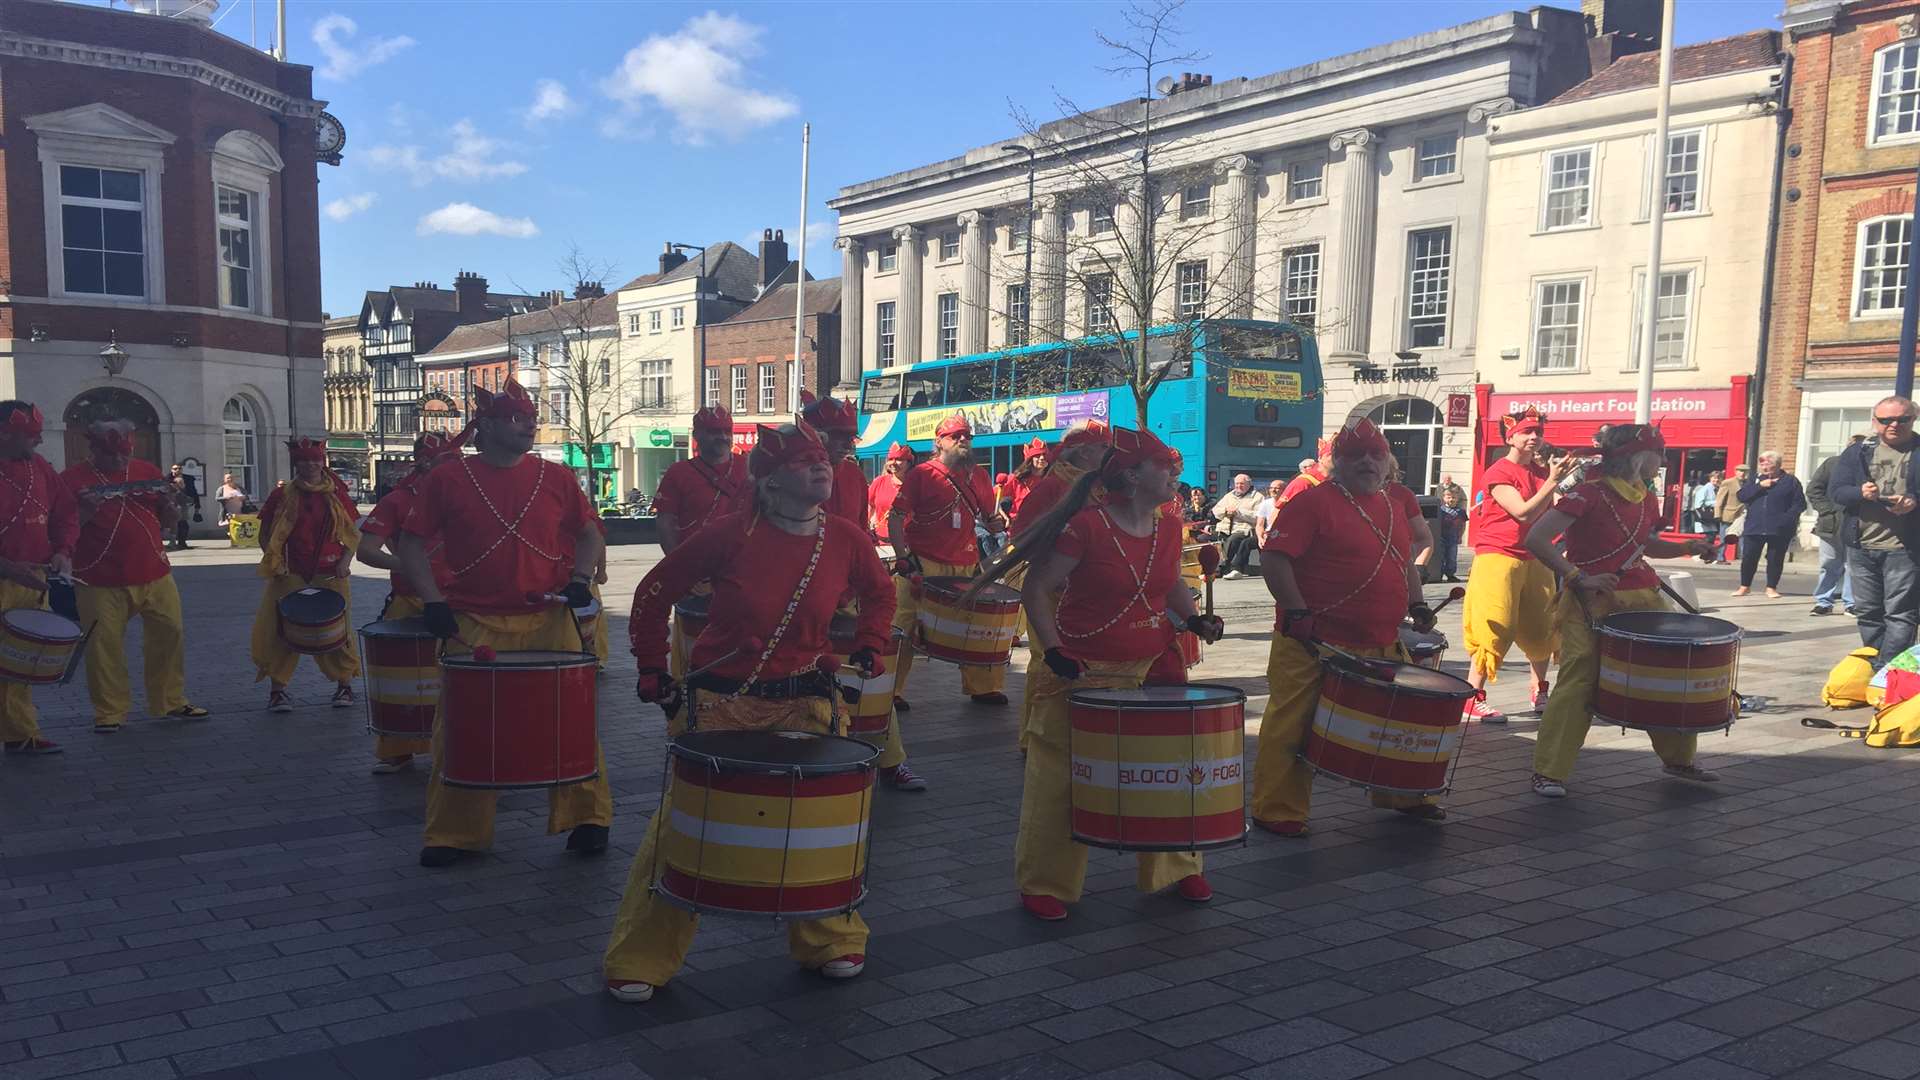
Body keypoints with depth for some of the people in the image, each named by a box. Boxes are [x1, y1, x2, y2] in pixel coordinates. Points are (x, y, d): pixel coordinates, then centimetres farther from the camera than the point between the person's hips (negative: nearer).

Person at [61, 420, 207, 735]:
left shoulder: (147, 471, 8)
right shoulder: (73, 479, -2)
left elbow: (167, 521, 15)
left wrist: (170, 502, -7)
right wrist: (87, 510, -19)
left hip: (155, 577, 3)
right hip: (100, 583, -3)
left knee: (171, 634, 7)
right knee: (104, 646, -1)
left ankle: (171, 700, 21)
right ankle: (109, 712, 12)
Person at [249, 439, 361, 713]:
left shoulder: (337, 495, 5)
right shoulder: (282, 497, 4)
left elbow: (355, 533, 9)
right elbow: (265, 535, 9)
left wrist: (345, 560, -4)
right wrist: (274, 562, -5)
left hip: (330, 575, 0)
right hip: (290, 575, 0)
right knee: (283, 631, -3)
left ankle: (344, 685, 15)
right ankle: (278, 689, 7)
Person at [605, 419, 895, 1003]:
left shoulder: (846, 539, -6)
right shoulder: (732, 535, -16)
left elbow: (878, 593, 16)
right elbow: (653, 592, -3)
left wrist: (868, 648, 5)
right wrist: (652, 671, -2)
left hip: (803, 702, 3)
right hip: (721, 701, -3)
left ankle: (831, 942, 29)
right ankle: (639, 962, 17)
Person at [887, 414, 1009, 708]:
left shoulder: (979, 477, 12)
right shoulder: (922, 474, -4)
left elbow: (989, 519, 21)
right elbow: (894, 517, -6)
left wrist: (999, 522, -3)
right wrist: (903, 557, -15)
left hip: (966, 565, 5)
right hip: (922, 565, -5)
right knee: (904, 628, -3)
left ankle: (983, 687, 24)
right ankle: (891, 691, 7)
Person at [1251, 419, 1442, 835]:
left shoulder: (1397, 501, 13)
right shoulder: (1313, 501, -11)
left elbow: (1404, 559, 27)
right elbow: (1274, 557, -16)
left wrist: (1416, 605, 15)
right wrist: (1298, 614, -21)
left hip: (1383, 645, 7)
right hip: (1315, 645, -7)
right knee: (1292, 729, -3)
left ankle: (1401, 795, 38)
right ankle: (1277, 812, 8)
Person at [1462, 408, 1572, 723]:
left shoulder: (1541, 471, 12)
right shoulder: (1498, 473, -10)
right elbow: (1524, 513, -20)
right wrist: (1552, 482, -21)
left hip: (1535, 559, 7)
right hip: (1498, 558, -7)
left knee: (1542, 628, 12)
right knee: (1495, 630, -9)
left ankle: (1538, 691, 29)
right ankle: (1473, 699, -3)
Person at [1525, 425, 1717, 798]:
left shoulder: (1647, 500, 9)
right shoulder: (1588, 496, -14)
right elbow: (1536, 539, -21)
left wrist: (1687, 548, 10)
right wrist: (1578, 578, -26)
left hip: (1643, 599, 8)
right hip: (1591, 603, -7)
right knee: (1579, 683, -12)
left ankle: (1678, 759, 33)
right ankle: (1548, 773, -6)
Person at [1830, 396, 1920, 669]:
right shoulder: (1856, 453, 10)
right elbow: (1835, 490, 2)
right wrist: (1861, 493, -17)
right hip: (1861, 547, 3)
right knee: (1869, 613, 11)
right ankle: (1874, 669, 21)